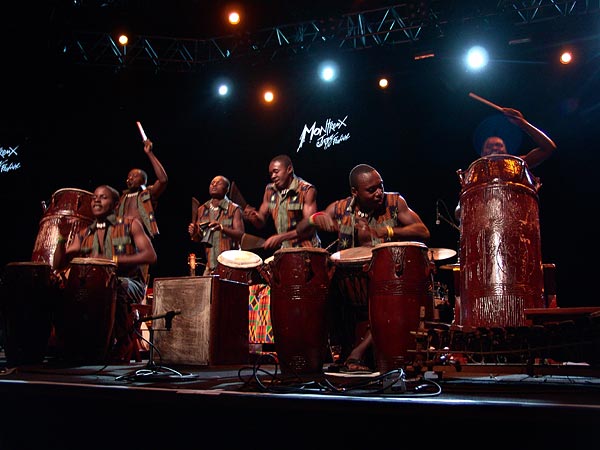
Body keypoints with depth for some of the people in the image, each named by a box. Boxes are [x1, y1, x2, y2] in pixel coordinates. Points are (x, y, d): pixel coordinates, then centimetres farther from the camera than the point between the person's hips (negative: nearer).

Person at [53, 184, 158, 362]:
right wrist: (63, 239, -5)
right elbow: (58, 266, 11)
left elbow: (151, 256, -7)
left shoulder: (130, 225, 5)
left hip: (129, 284, -4)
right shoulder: (83, 235, 16)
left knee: (116, 287, -37)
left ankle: (124, 343, -15)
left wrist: (113, 259, -16)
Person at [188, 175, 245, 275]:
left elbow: (241, 235, -13)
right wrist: (194, 233, -8)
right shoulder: (202, 210, 10)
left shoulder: (234, 209, -3)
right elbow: (198, 239, 14)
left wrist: (222, 228, -29)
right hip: (210, 263, 4)